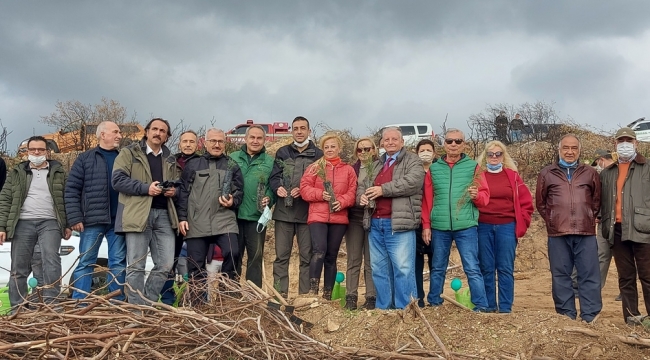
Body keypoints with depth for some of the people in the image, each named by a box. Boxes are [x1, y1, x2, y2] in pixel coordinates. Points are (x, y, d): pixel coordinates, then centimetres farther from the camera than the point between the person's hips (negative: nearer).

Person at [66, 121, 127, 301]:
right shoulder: (85, 158, 5)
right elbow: (71, 189, 1)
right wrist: (75, 218, -7)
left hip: (119, 220, 3)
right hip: (92, 219, -2)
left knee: (118, 263, 5)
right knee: (86, 262, 2)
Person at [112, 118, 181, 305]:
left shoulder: (170, 159, 20)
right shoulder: (129, 152, 4)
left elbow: (176, 184, 30)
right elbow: (118, 180, -7)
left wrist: (173, 190, 5)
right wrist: (145, 188, -16)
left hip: (164, 214, 5)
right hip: (138, 214, -5)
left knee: (166, 264, 2)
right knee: (136, 266, -2)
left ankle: (148, 303, 16)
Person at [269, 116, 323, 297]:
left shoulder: (318, 155, 4)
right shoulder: (282, 152, 12)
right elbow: (274, 176, 4)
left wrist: (303, 190, -17)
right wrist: (278, 188, -18)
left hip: (307, 212, -2)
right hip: (284, 211, 2)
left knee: (307, 256, 5)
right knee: (281, 255, 5)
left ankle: (305, 295, 13)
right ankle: (280, 294, 11)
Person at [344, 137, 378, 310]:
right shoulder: (351, 170, 12)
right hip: (354, 218, 3)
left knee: (371, 260, 2)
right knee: (353, 260, 5)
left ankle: (371, 297, 8)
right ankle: (351, 297, 8)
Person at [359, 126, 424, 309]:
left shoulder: (412, 161, 2)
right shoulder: (376, 165, 23)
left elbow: (413, 181, -16)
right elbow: (363, 184, 23)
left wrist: (384, 189, -16)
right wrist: (362, 195, -2)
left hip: (399, 223, -7)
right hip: (376, 223, 7)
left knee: (403, 268, -8)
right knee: (379, 268, 12)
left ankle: (405, 310, 0)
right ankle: (383, 308, 22)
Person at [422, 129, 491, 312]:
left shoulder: (473, 166, 6)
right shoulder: (434, 168, 10)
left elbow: (485, 196, 4)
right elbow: (427, 200, 9)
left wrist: (476, 195, -19)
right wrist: (426, 225, 4)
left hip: (466, 226, -2)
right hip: (439, 227, 2)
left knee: (472, 268, -3)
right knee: (438, 268, 12)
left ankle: (481, 306, 5)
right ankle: (433, 304, 23)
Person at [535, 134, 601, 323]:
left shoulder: (590, 173, 11)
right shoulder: (547, 174, 9)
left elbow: (597, 200, 17)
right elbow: (540, 202, 13)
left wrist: (589, 218, 10)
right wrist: (552, 220, 6)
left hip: (586, 233, 0)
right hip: (557, 234, 0)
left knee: (589, 276, 1)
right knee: (561, 277, 5)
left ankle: (590, 318, 7)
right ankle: (566, 317, 14)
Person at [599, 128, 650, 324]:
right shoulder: (607, 173, 17)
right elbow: (600, 200, 19)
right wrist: (605, 223, 9)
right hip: (617, 230, 4)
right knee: (625, 277, 8)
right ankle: (631, 316, 14)